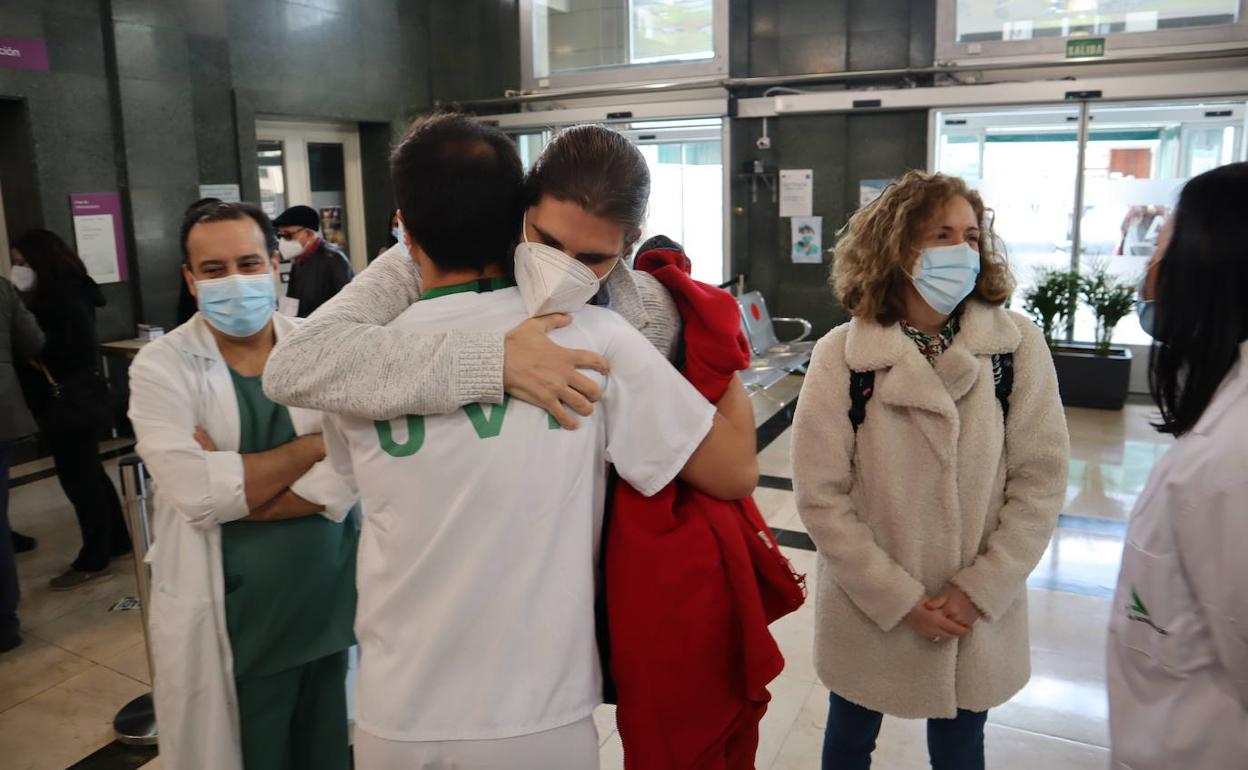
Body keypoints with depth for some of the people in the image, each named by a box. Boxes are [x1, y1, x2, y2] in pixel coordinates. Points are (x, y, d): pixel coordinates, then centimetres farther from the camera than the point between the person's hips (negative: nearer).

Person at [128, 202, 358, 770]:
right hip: (231, 622, -2)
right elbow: (197, 492, -19)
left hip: (333, 604, 2)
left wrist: (231, 490, -18)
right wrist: (316, 443, -14)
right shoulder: (160, 368, -6)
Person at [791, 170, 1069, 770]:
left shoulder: (1019, 346, -9)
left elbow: (1040, 480, -7)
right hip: (865, 611, -1)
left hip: (980, 618, 1)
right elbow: (820, 495, -14)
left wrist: (980, 589, -11)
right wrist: (899, 600, -14)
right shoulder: (841, 356, -14)